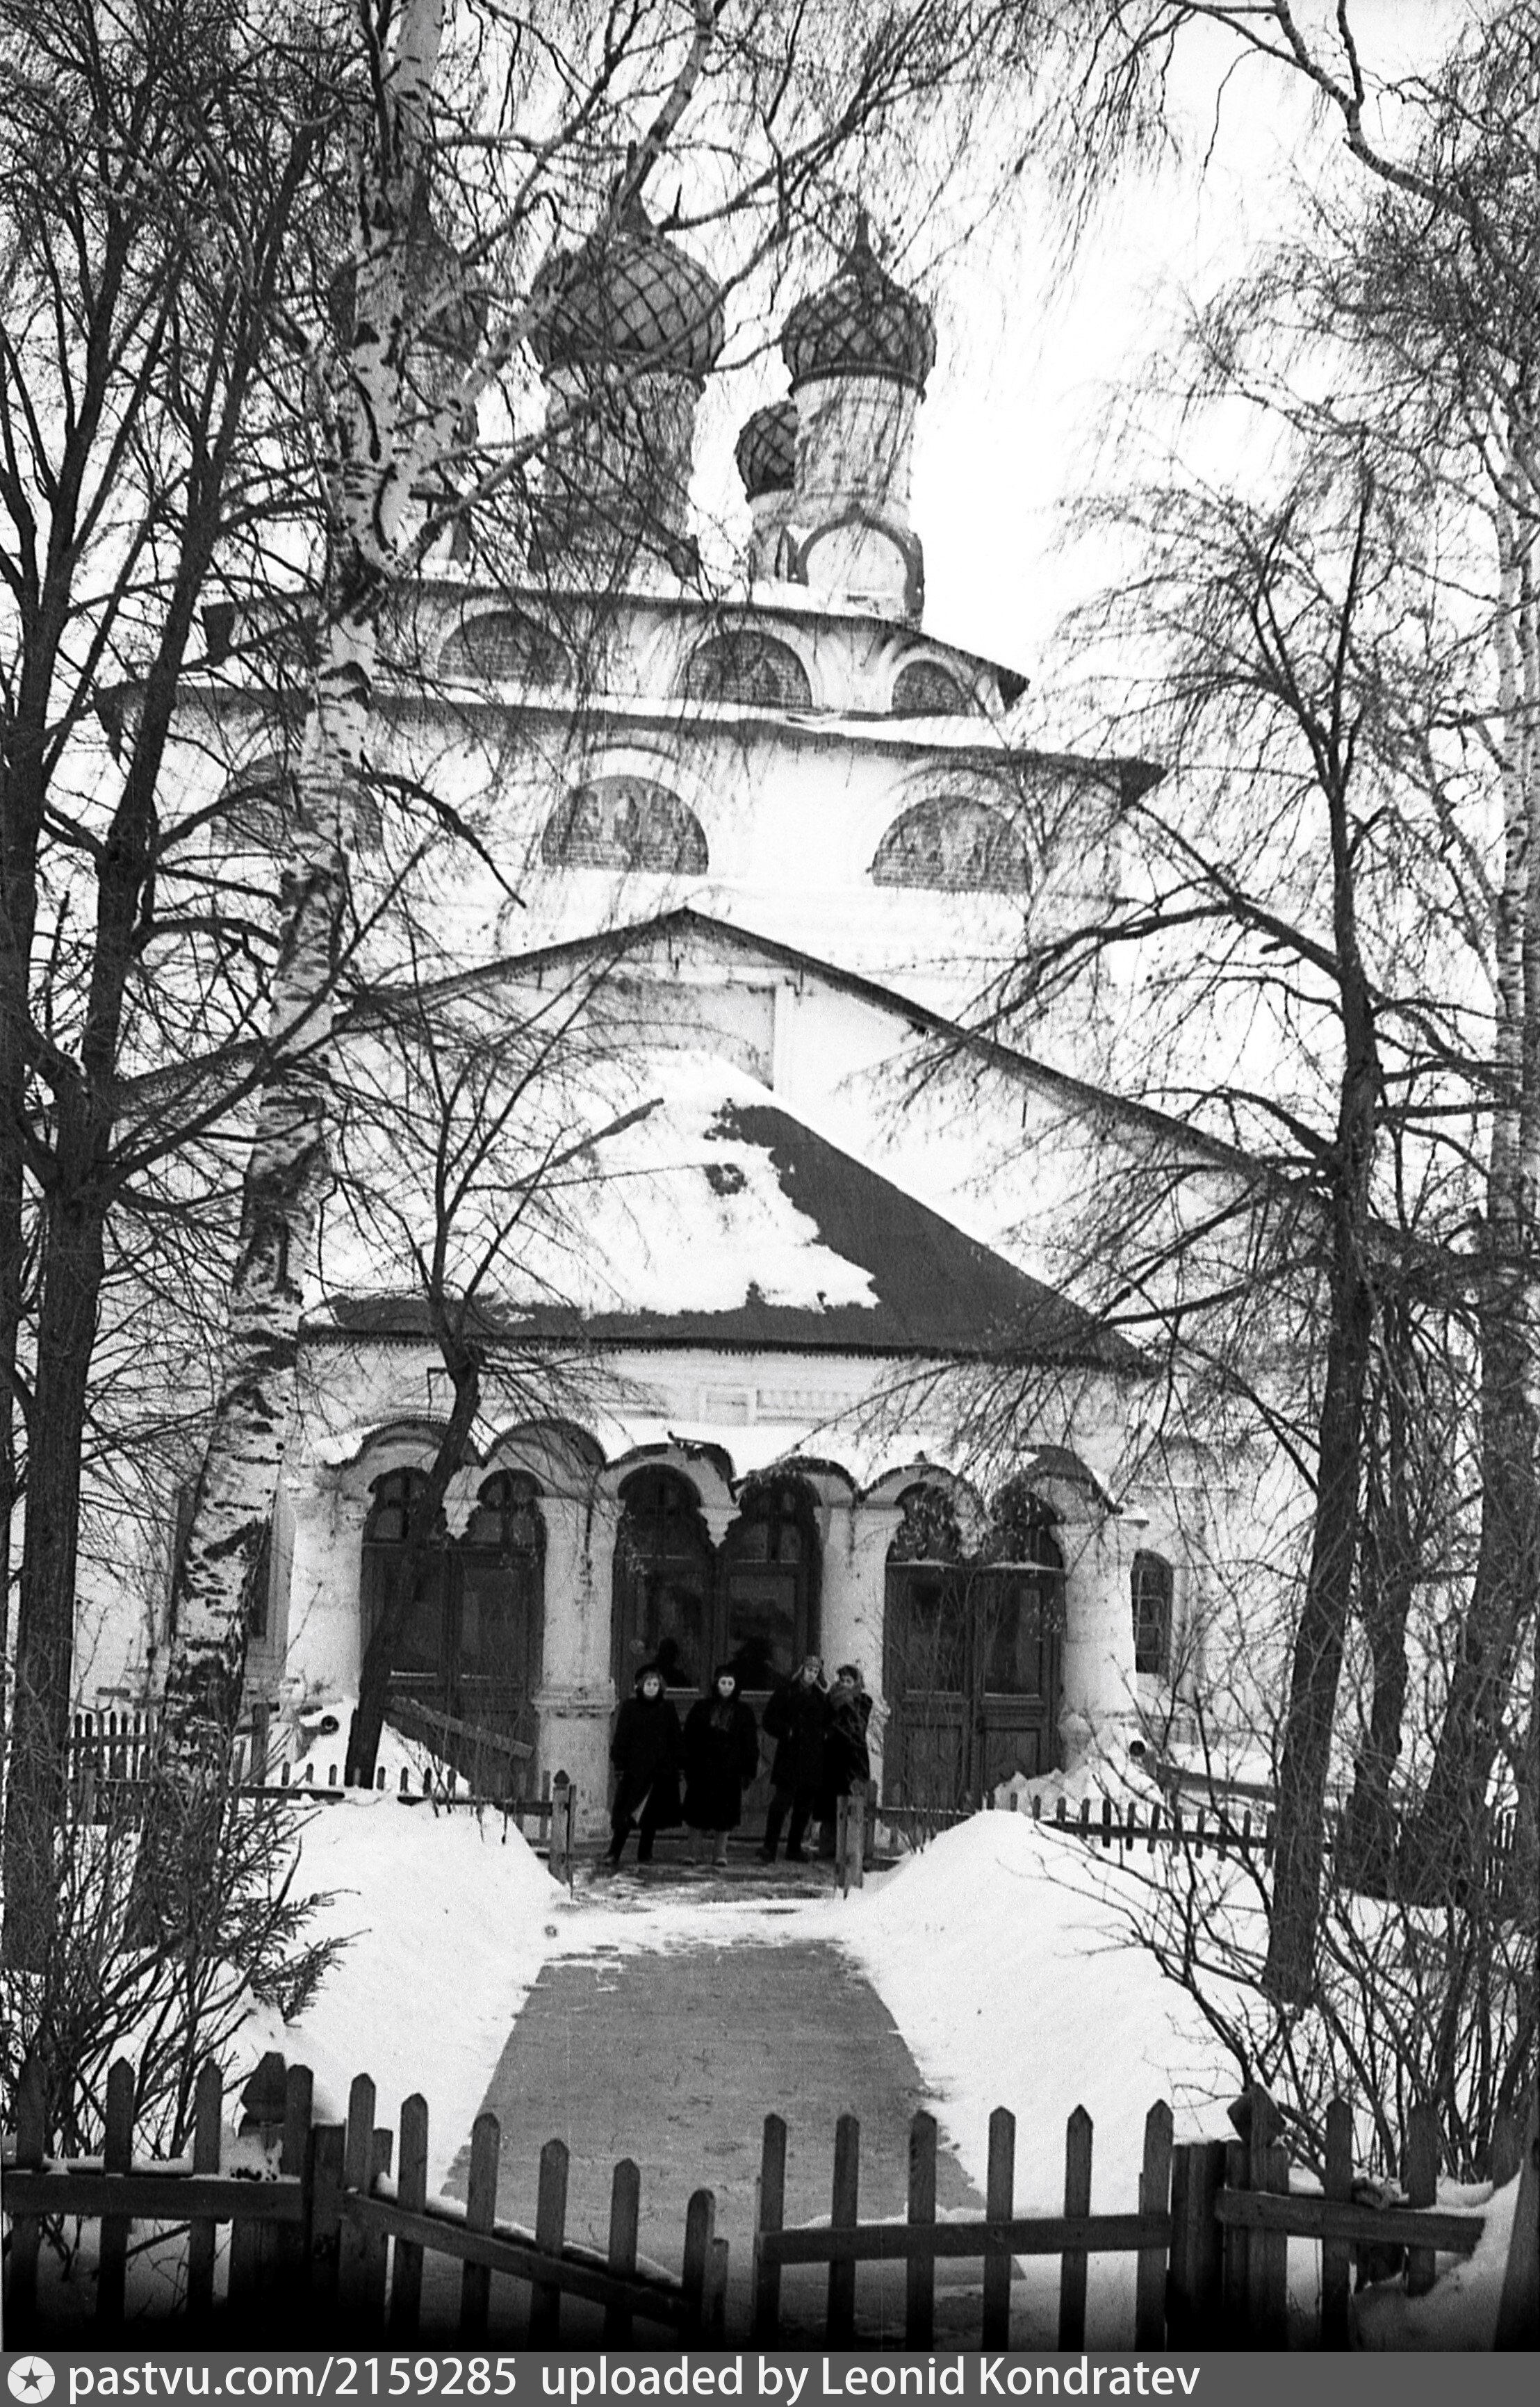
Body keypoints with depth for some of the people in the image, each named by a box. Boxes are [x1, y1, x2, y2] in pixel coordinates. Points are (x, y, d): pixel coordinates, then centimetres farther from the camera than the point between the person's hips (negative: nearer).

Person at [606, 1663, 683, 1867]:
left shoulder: (667, 1710, 6)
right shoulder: (630, 1708, 1)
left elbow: (676, 1741, 10)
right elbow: (621, 1738, 0)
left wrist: (677, 1764, 3)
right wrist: (619, 1764, -6)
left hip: (660, 1771, 2)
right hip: (634, 1770, -2)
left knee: (652, 1815, 6)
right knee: (626, 1813, -5)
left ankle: (645, 1854, 16)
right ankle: (614, 1852, -1)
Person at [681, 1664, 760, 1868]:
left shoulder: (744, 1712, 5)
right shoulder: (701, 1708, 5)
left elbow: (750, 1744, 5)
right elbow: (689, 1738, 5)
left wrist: (748, 1772, -2)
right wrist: (688, 1767, -2)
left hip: (730, 1771, 0)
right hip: (703, 1768, 0)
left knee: (725, 1813, -2)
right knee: (698, 1812, 0)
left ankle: (720, 1851, 6)